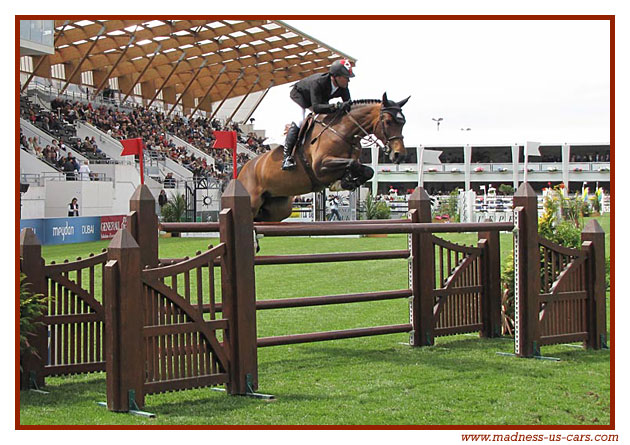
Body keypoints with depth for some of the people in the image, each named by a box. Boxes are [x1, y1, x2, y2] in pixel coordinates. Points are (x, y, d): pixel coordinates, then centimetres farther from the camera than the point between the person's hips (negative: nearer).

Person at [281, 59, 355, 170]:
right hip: (299, 95, -8)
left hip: (320, 99, 8)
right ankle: (286, 157, -32)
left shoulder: (343, 87, -23)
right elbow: (316, 107, -51)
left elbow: (348, 105, -15)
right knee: (299, 121, -27)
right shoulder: (318, 82, -43)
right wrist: (336, 106, -62)